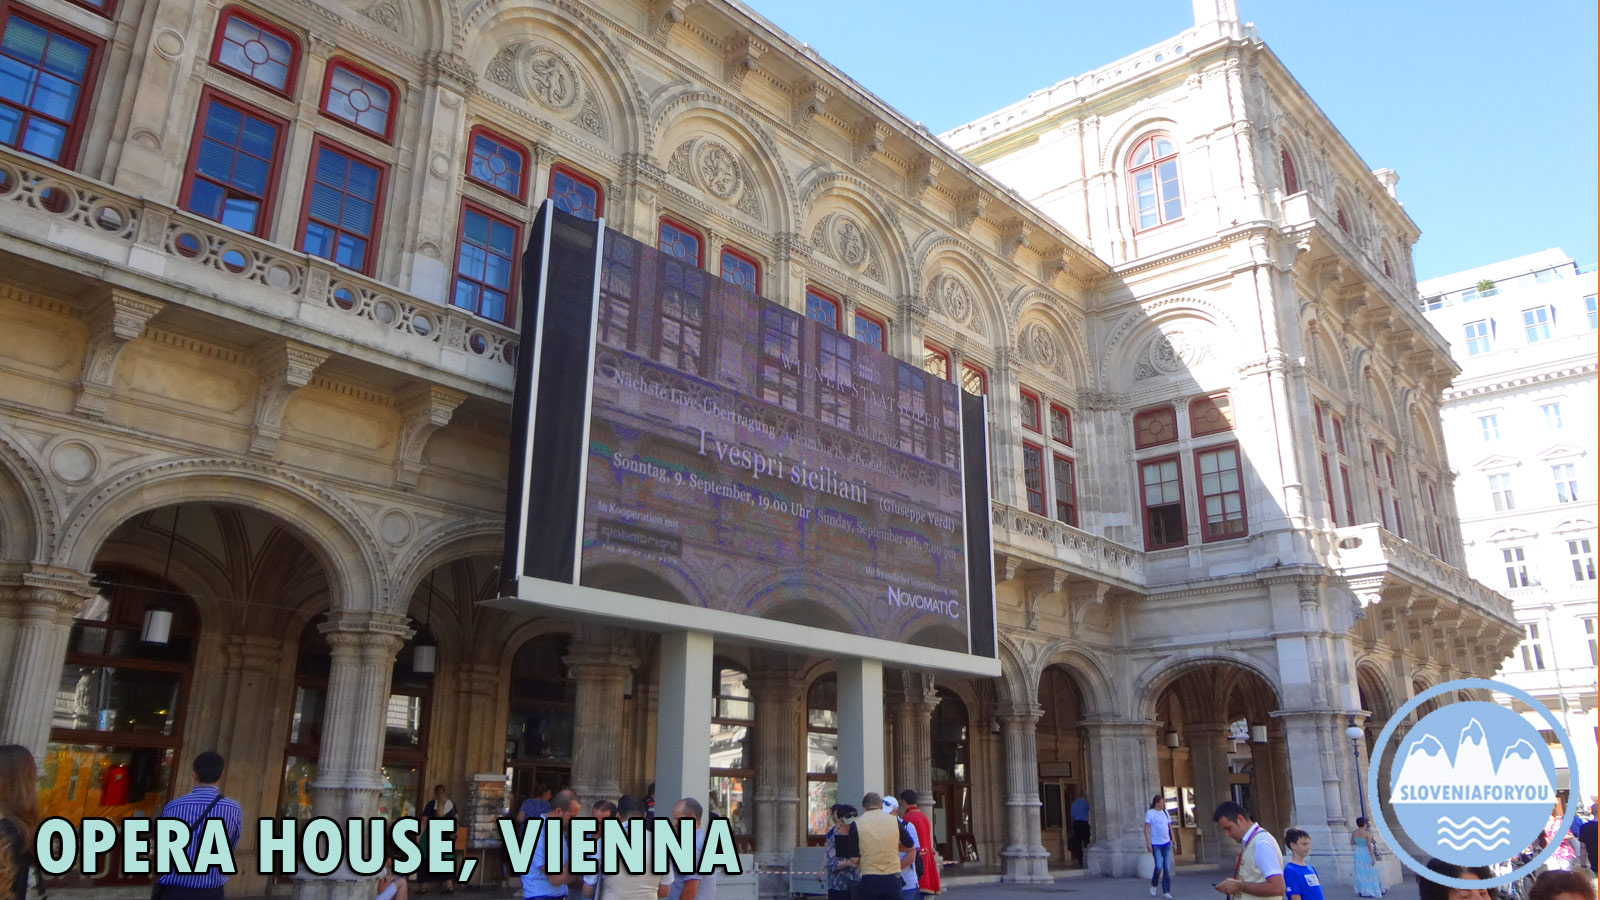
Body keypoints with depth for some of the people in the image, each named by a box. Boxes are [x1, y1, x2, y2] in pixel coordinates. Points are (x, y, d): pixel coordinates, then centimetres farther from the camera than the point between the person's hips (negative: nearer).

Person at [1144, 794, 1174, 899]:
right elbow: (1147, 828, -9)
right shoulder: (1150, 813, -6)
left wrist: (1173, 840, 11)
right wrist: (1148, 843, -15)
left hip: (1166, 843, 5)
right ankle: (1153, 885, 15)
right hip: (1155, 844, -5)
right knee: (1159, 867, -11)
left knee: (1167, 868, 1)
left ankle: (1166, 891, 8)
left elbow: (1170, 827, 18)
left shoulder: (1165, 812, 12)